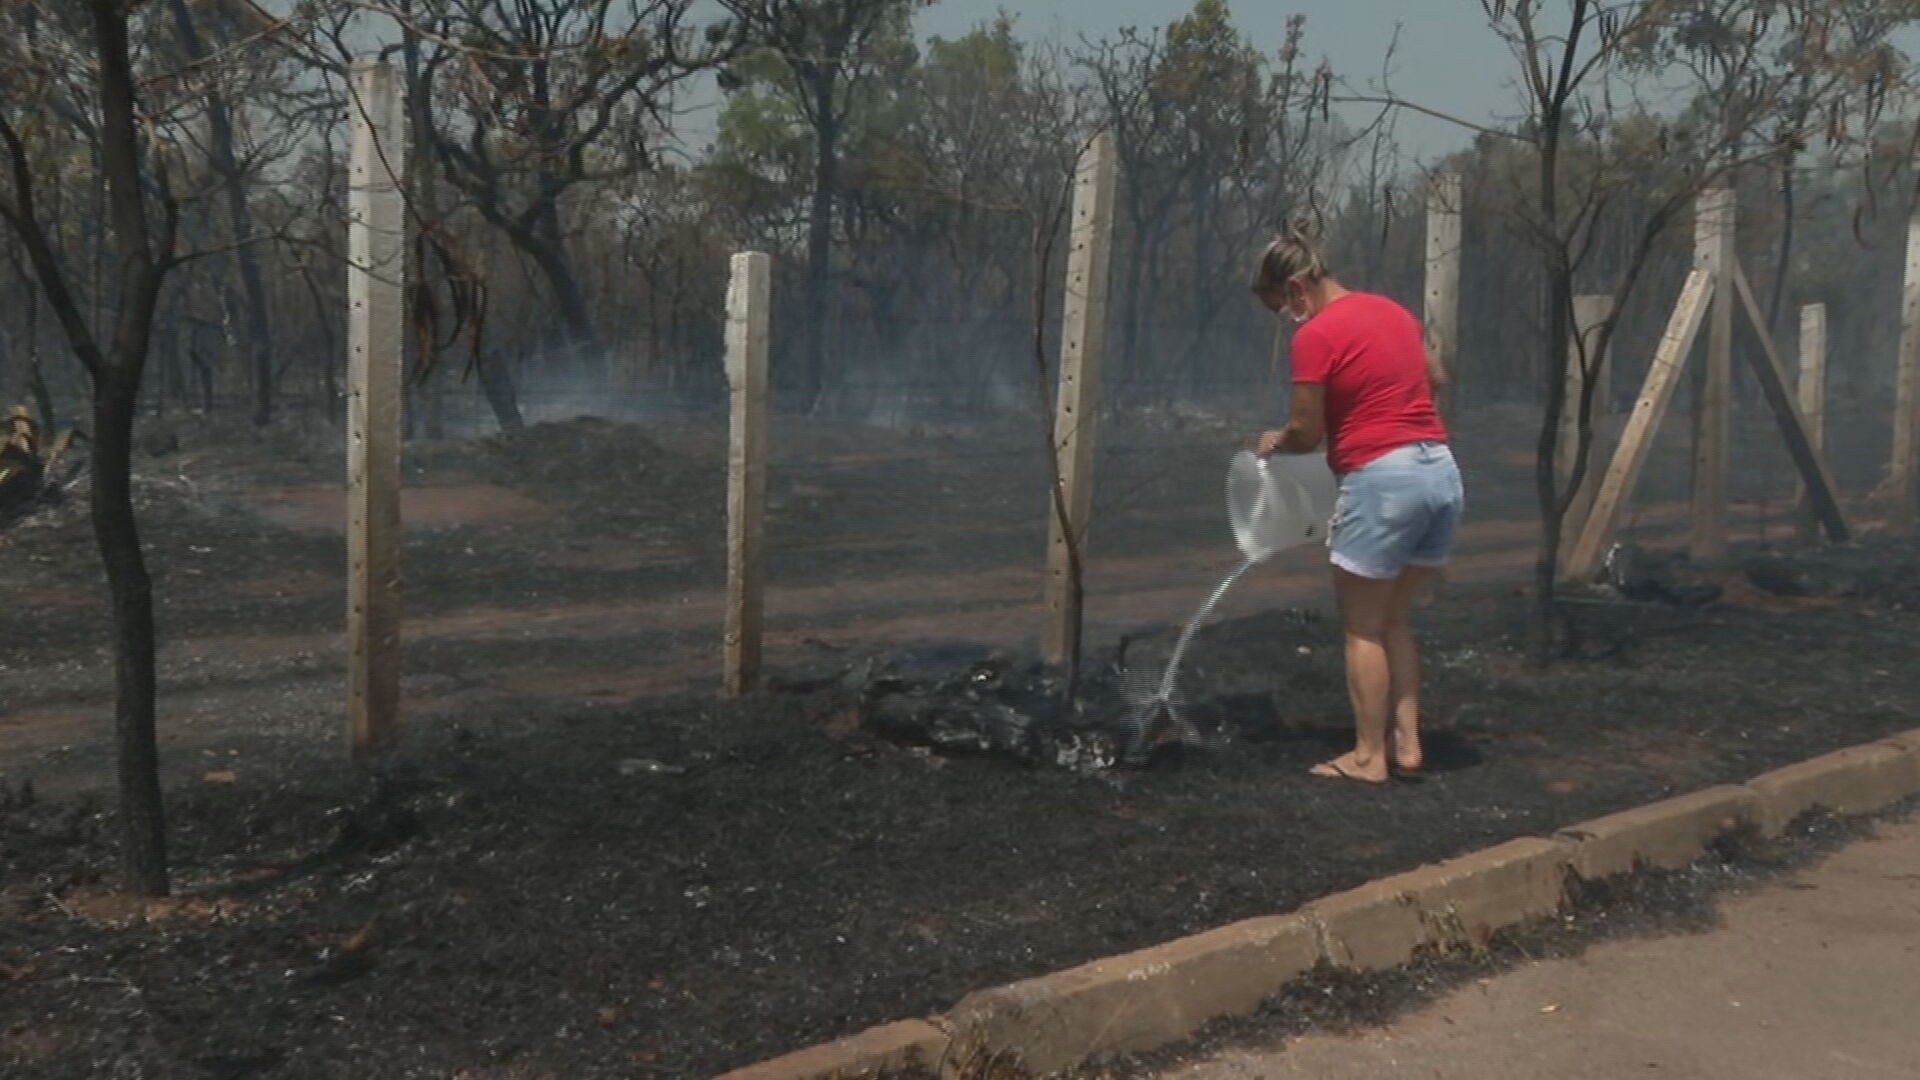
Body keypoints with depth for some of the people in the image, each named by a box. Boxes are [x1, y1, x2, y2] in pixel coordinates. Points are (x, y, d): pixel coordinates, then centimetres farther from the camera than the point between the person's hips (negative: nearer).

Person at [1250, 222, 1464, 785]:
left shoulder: (1316, 336, -10)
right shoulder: (1394, 311, 14)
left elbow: (1307, 434, -6)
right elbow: (1435, 378, 30)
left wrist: (1275, 441, 14)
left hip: (1382, 481, -8)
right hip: (1442, 472, 8)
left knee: (1362, 628, 5)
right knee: (1396, 619, 18)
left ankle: (1369, 757, 10)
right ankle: (1406, 744, 19)